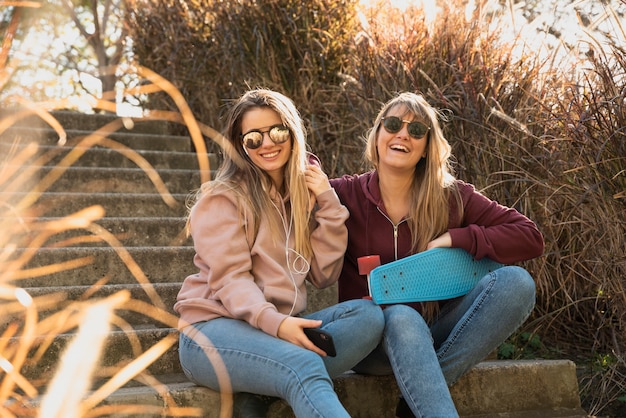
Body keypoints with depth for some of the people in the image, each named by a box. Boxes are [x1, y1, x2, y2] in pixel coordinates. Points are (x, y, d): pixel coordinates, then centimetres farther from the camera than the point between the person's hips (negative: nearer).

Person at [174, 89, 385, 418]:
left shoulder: (304, 194, 16)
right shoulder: (222, 198, -1)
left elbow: (324, 276, 8)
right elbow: (229, 278, -12)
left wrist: (327, 203, 0)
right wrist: (274, 322, -30)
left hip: (280, 327, 7)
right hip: (216, 327, -7)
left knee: (368, 315, -19)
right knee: (305, 367, -36)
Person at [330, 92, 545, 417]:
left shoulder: (452, 197, 2)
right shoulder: (345, 194, -1)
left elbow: (530, 238, -2)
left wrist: (454, 239, -11)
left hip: (434, 334, 3)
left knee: (515, 282, -21)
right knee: (401, 317, -38)